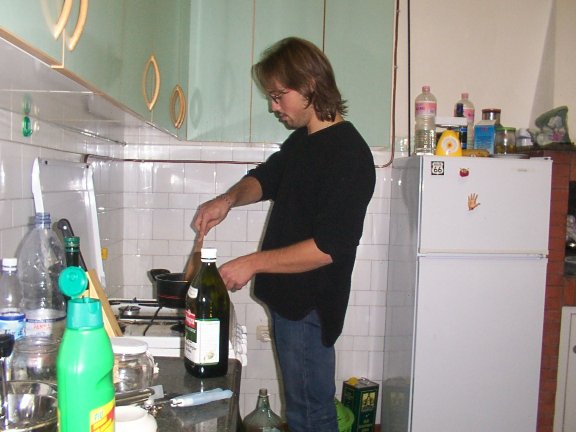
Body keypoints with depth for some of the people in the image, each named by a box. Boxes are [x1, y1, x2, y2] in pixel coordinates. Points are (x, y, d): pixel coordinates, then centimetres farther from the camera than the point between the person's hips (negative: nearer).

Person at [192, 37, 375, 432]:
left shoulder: (348, 154, -18)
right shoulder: (301, 140, 11)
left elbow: (329, 247, -23)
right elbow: (266, 178, 23)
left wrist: (253, 263, -18)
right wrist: (229, 198, 1)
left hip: (310, 307, -9)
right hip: (286, 297, 9)